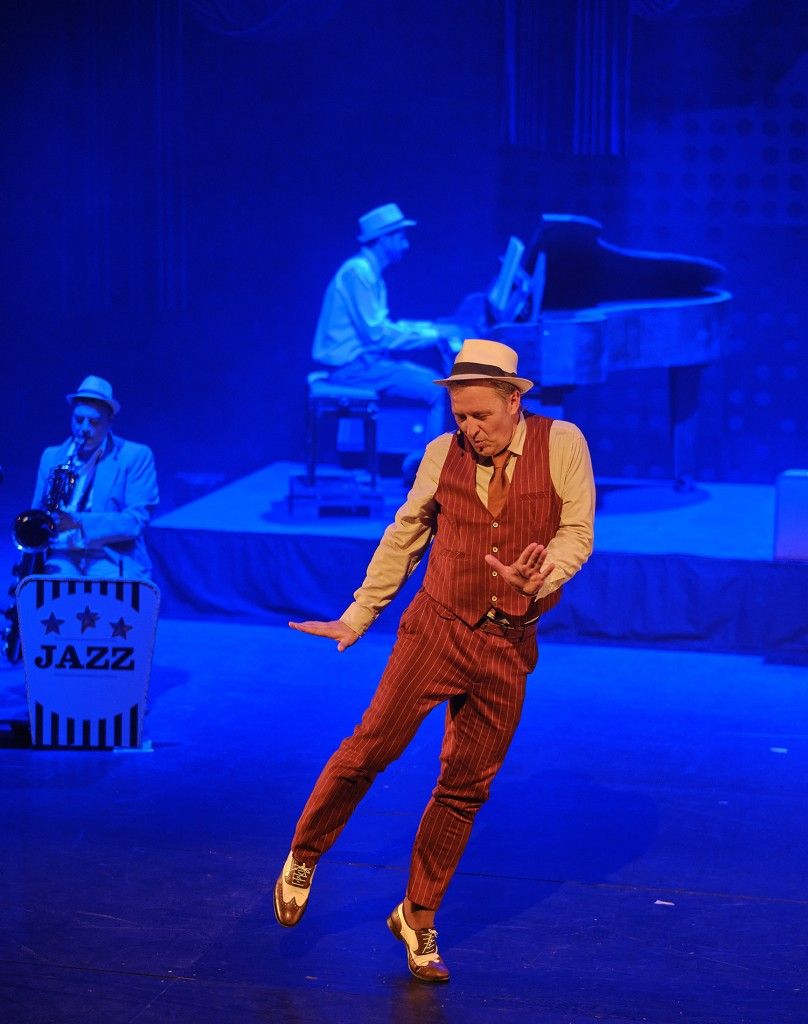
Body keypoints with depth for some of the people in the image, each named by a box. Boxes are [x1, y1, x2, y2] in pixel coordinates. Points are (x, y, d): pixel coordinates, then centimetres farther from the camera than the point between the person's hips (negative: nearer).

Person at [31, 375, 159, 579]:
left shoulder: (136, 457, 5)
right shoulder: (52, 457, 18)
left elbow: (137, 520, -5)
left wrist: (79, 523, -19)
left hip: (110, 562, -2)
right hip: (62, 558, 2)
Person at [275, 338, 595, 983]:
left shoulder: (562, 445, -5)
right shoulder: (443, 454, -1)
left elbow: (576, 535, -2)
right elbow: (403, 539, 9)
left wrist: (539, 578, -23)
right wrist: (355, 618, 11)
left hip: (507, 646, 0)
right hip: (437, 630, 0)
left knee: (465, 788, 7)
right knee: (374, 743, -9)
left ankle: (419, 917, 21)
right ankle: (303, 859, 13)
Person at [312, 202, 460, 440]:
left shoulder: (371, 271, 16)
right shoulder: (358, 271, -16)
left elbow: (382, 326, 19)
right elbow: (377, 334, -21)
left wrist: (432, 328, 9)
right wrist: (434, 335, -16)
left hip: (363, 360, 10)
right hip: (352, 366, -10)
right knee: (438, 391, -17)